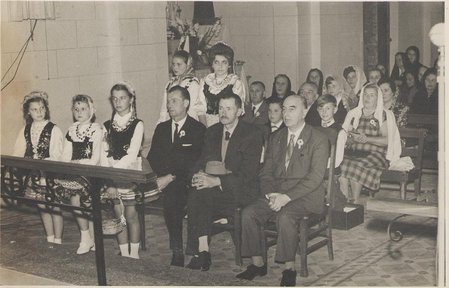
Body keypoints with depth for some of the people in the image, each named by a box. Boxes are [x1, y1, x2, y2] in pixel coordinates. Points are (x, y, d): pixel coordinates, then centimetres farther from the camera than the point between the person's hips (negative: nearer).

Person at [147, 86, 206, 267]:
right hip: (161, 180, 5)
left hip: (183, 182, -5)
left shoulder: (198, 130, 3)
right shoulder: (161, 128, 20)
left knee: (171, 193, -35)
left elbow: (193, 163, -7)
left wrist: (170, 178, -18)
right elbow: (152, 158, 14)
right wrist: (155, 177, -7)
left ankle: (177, 253, -24)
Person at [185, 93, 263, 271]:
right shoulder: (212, 132, 15)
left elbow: (247, 174, -14)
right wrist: (198, 174, -13)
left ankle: (201, 251, -20)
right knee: (195, 194, -27)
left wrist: (216, 181, -26)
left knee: (201, 195, -31)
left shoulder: (252, 134, -6)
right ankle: (202, 251, -24)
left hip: (240, 190, -6)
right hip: (212, 186, 6)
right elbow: (202, 161, 13)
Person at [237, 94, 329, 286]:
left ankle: (289, 268, -19)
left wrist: (287, 197, -22)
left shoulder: (319, 139, -3)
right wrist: (271, 195, -9)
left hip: (305, 196, -5)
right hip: (277, 193, 5)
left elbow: (315, 176, -13)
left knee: (285, 217, -35)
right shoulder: (276, 139, 15)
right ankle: (257, 264, -5)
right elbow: (266, 172, 13)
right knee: (248, 213, -18)